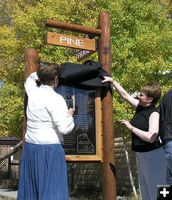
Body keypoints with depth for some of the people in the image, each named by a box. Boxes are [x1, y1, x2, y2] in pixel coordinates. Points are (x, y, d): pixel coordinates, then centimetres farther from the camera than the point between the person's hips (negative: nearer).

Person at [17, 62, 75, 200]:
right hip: (50, 149, -7)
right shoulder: (56, 99, -14)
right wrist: (69, 115, -1)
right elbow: (64, 128, -18)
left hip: (30, 147, 8)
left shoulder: (33, 92, 6)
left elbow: (30, 79, 31)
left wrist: (42, 72, 33)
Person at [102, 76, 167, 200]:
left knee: (155, 190, -2)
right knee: (145, 189, 18)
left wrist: (131, 127, -22)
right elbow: (125, 95, 15)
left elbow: (151, 138, -28)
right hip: (141, 155, 9)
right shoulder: (140, 107, 5)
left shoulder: (154, 113, -18)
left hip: (152, 155, -9)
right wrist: (112, 81, 14)